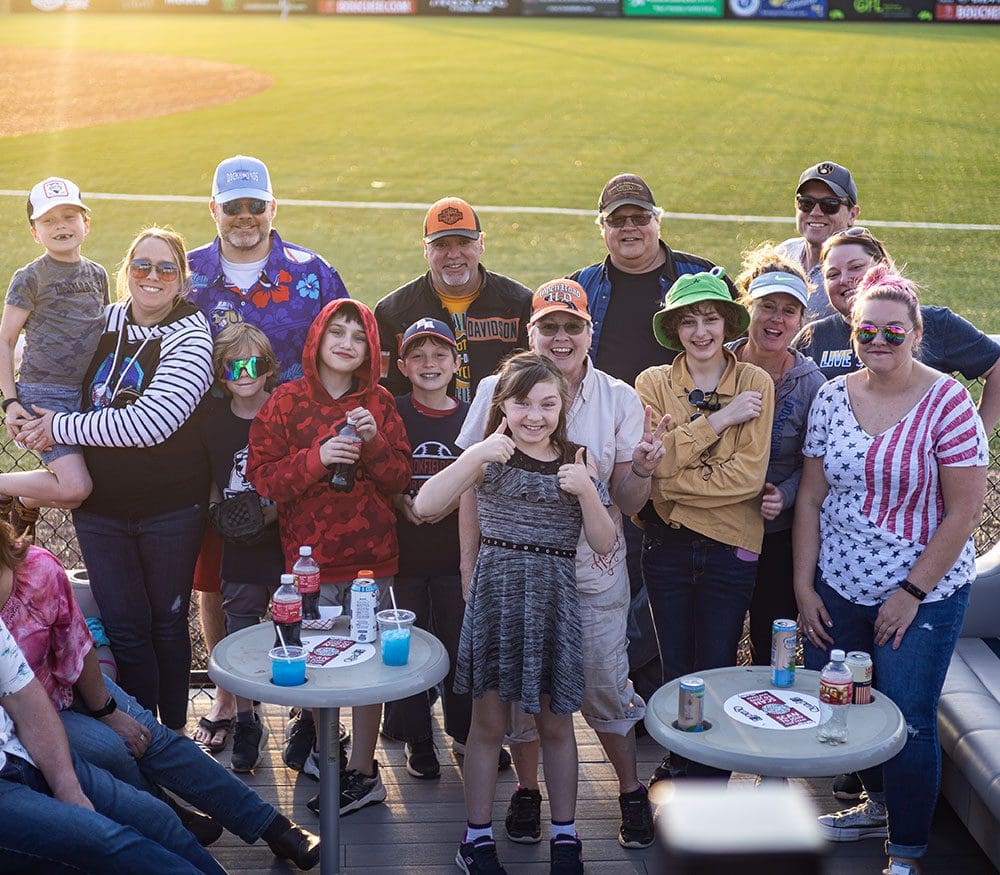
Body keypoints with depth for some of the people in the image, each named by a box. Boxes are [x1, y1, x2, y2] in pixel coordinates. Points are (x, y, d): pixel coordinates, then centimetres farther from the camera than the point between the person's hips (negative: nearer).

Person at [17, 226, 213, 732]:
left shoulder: (190, 339, -12)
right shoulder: (101, 324, 3)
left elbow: (147, 423, -24)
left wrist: (60, 428, -16)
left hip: (171, 508, -3)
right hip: (100, 507, 3)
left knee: (168, 623, 11)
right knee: (125, 628, 6)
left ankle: (174, 733, 28)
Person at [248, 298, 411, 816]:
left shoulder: (378, 403, 8)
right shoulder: (287, 401, 2)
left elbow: (399, 480, 7)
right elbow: (262, 477, -3)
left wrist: (374, 443, -11)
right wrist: (315, 459, -17)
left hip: (371, 554, 1)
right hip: (310, 556, -1)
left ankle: (361, 769, 13)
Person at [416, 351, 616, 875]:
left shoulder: (576, 463, 6)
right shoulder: (488, 458, 0)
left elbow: (604, 544, 1)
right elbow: (425, 506, -15)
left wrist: (586, 491, -15)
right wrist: (476, 454, -23)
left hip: (554, 598, 1)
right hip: (496, 591, -1)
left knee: (555, 723, 10)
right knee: (489, 722, 6)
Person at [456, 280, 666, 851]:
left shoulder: (619, 399, -2)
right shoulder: (498, 391, -3)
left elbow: (628, 503, -1)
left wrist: (642, 470, -22)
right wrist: (469, 564, 0)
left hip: (594, 572, 0)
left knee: (606, 685, 5)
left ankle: (632, 792, 28)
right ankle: (527, 790, 32)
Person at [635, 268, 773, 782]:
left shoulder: (755, 383, -4)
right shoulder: (653, 383, 1)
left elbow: (749, 475, -13)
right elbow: (656, 459, -14)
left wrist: (671, 483, -14)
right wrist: (718, 419, -17)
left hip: (730, 547, -2)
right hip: (667, 543, 2)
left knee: (716, 672, 6)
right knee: (675, 672, 13)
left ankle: (708, 779, 25)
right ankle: (680, 763, 34)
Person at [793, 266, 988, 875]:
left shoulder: (946, 402, -12)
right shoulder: (833, 397, 1)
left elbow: (965, 511, -13)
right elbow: (812, 497, 5)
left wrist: (912, 592, -13)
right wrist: (803, 585, 1)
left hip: (924, 595, -4)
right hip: (836, 589, 5)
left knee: (908, 723, -3)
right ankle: (880, 805, 39)